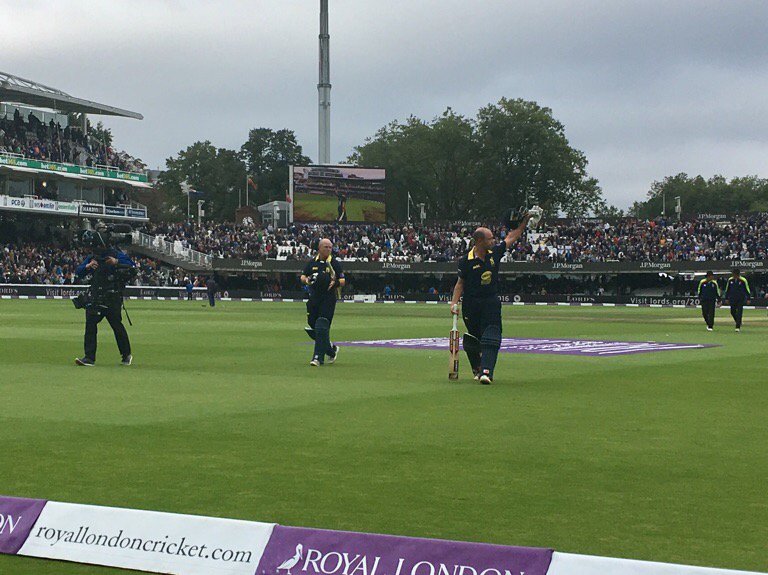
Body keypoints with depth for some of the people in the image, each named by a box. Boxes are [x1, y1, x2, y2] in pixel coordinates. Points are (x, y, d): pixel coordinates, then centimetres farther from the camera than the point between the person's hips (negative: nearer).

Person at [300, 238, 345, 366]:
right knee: (312, 327, 7)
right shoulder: (312, 262, 11)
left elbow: (343, 281, 3)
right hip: (314, 298, 4)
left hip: (329, 298, -4)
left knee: (321, 327, -13)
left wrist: (335, 282, -19)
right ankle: (331, 349, 27)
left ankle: (318, 357, -12)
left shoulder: (335, 263, 2)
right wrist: (306, 280, -6)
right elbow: (303, 276, 17)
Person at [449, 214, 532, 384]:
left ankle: (486, 371, -22)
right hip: (471, 305, -2)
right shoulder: (466, 261, -8)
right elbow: (460, 283, 0)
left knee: (491, 338, -13)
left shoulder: (495, 252, 1)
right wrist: (454, 302, -10)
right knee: (473, 339, 8)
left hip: (491, 302, 2)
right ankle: (477, 369, 29)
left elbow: (512, 236, 15)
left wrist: (526, 219, 15)